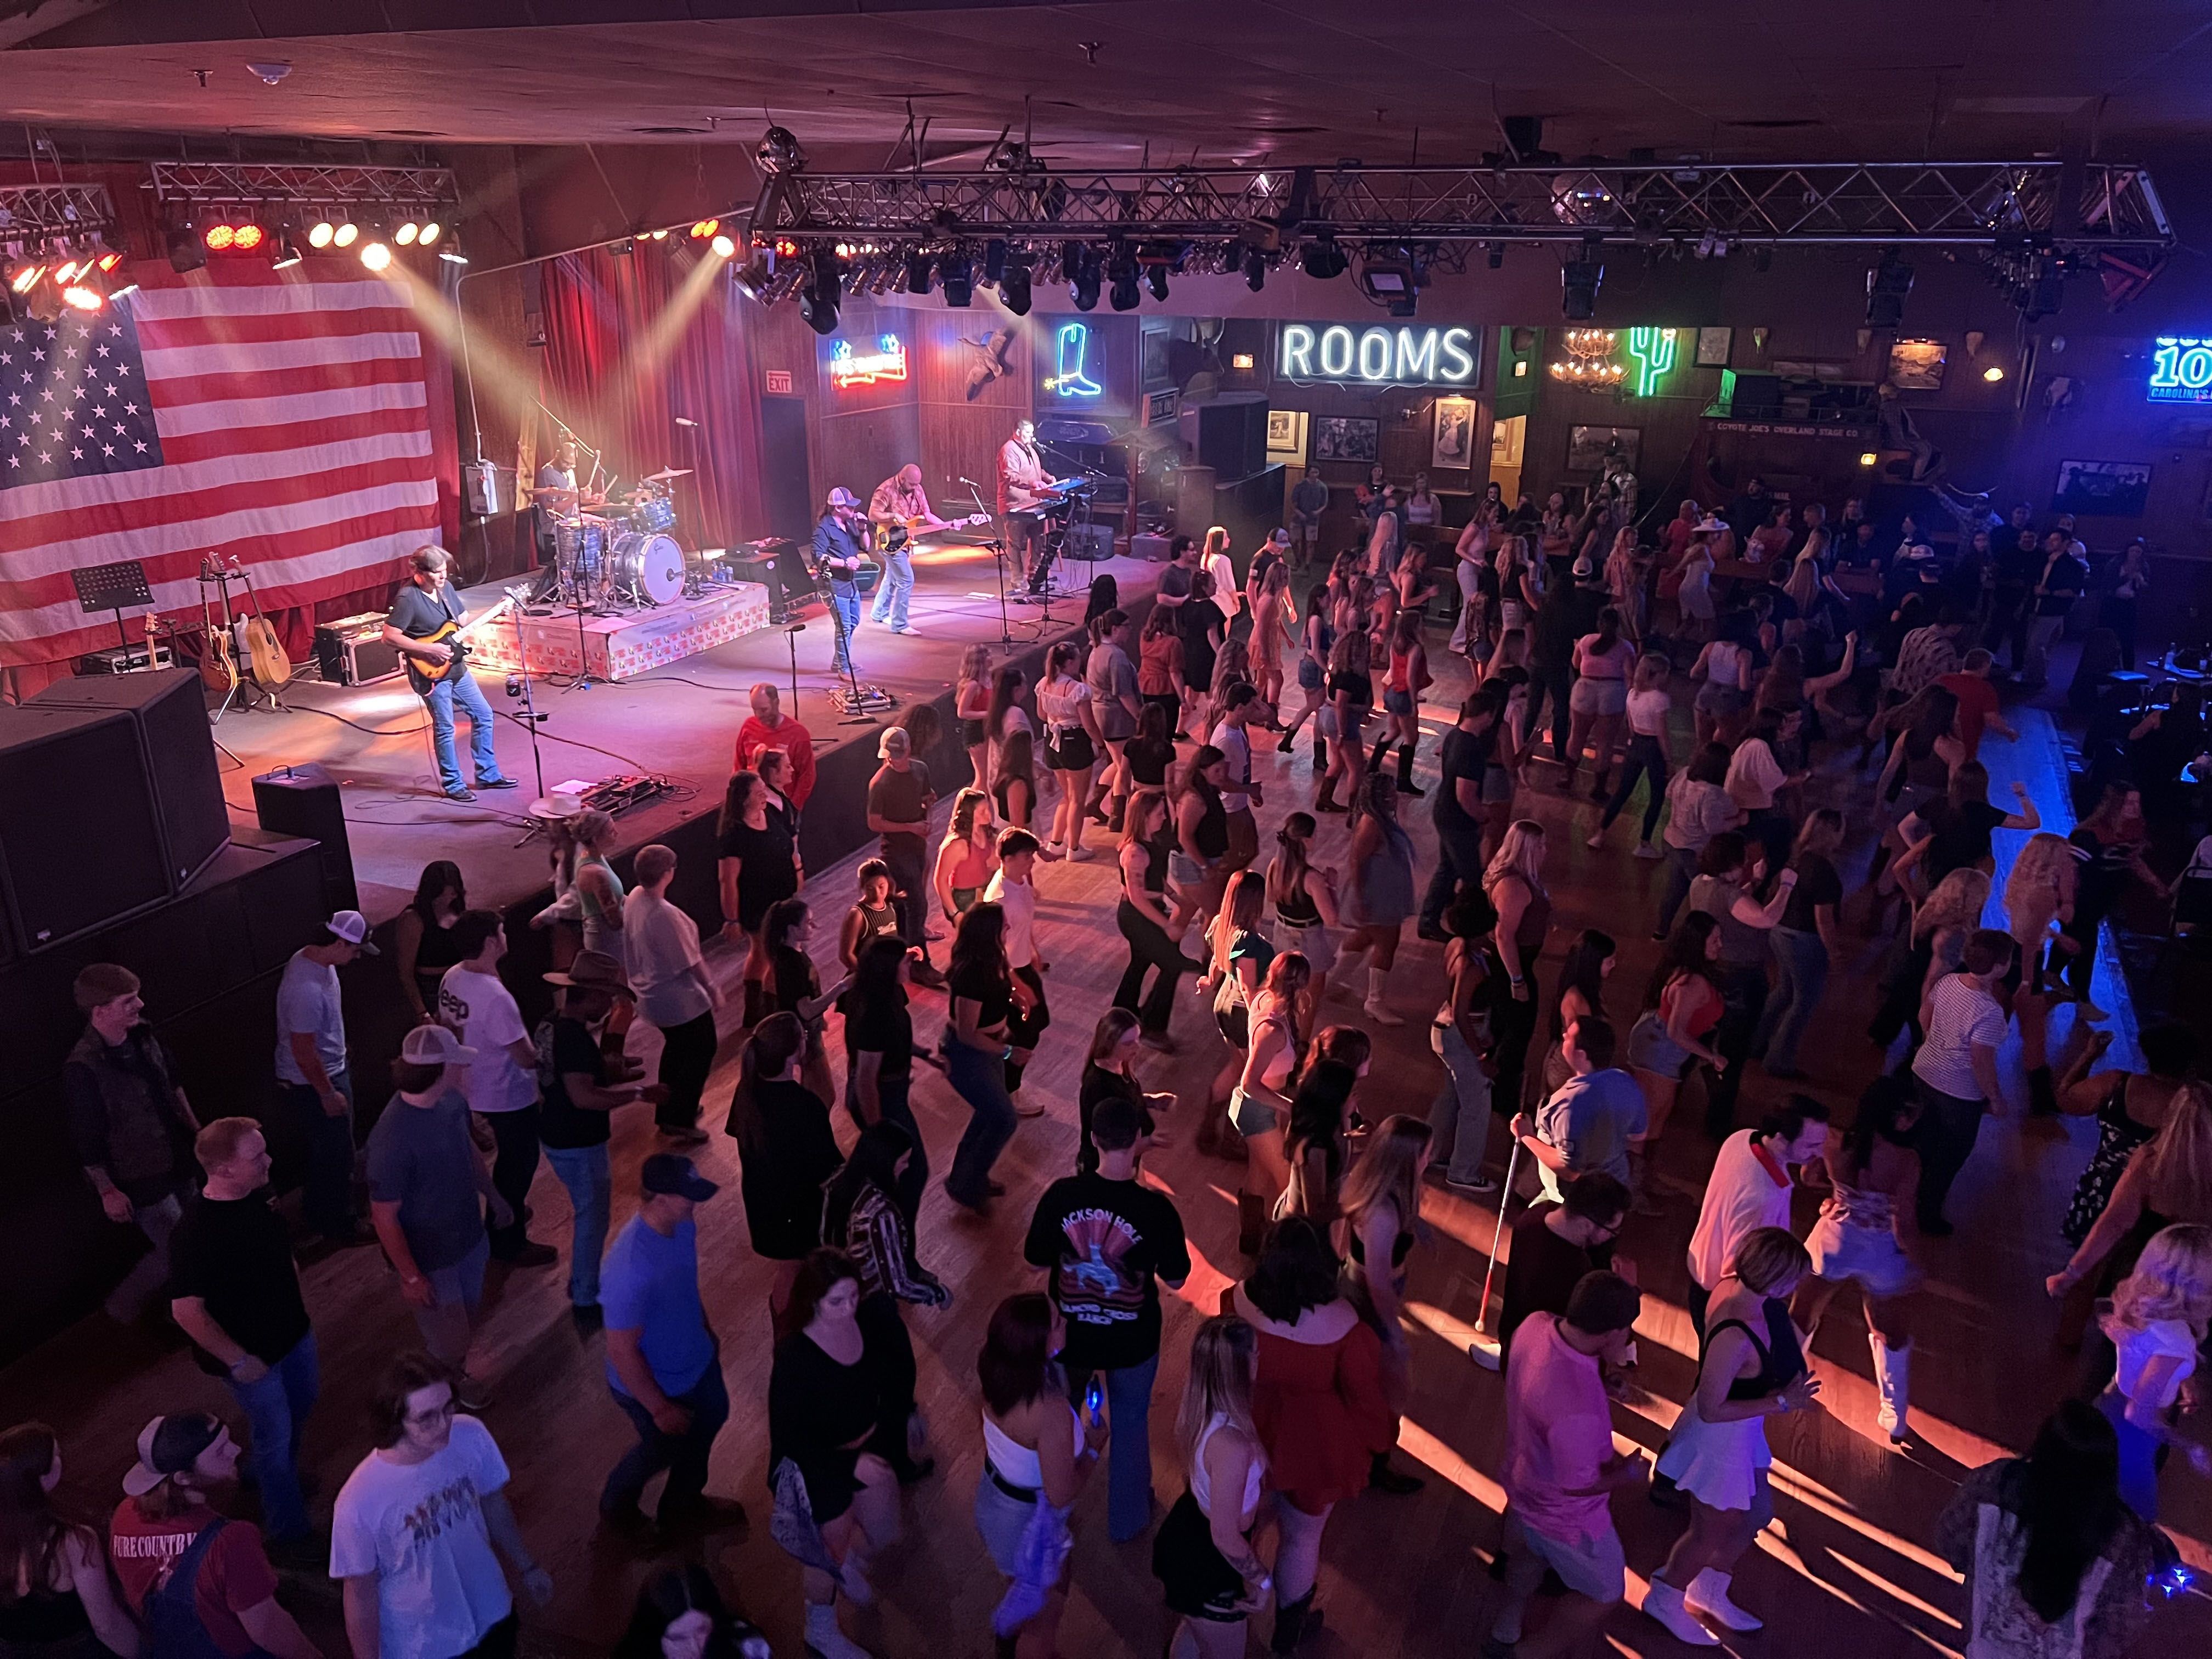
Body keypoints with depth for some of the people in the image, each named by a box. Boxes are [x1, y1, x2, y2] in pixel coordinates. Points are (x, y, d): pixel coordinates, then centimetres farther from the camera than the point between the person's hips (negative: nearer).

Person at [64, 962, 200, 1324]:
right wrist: (107, 1191, -14)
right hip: (139, 1179, -7)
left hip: (175, 1158, 7)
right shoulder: (83, 1069, -27)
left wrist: (194, 1127, 18)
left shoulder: (143, 1035, -6)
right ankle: (123, 1308, 27)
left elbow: (172, 1083, 12)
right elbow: (86, 1139, -20)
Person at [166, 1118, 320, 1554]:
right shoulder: (194, 1234, -31)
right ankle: (289, 1532, 30)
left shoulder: (259, 1199, -9)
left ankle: (274, 1476, 54)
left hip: (293, 1333, 7)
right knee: (276, 1433, 9)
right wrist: (238, 1361, -20)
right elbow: (187, 1312, -27)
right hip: (252, 1355, -7)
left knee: (302, 1402, 25)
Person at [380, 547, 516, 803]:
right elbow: (389, 637, -20)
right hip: (431, 673, -8)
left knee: (483, 715, 11)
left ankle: (488, 775, 22)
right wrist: (429, 649, -22)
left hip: (456, 668, 8)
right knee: (445, 729, 1)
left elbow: (465, 620, 15)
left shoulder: (447, 588, 5)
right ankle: (453, 785, 14)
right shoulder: (407, 599, -18)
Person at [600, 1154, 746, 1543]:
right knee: (665, 1448, 20)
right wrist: (660, 1409, -19)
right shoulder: (630, 1270, -42)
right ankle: (617, 1504, 53)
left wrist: (707, 1330, 19)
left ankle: (683, 1504, 55)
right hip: (655, 1384, -7)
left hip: (698, 1361, 7)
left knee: (711, 1419, 27)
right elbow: (622, 1351, -30)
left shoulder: (682, 1226, -16)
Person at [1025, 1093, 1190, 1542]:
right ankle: (1127, 1518, 44)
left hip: (1069, 1333, 2)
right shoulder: (1156, 1208, -25)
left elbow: (1037, 1260, -7)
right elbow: (1175, 1280, -13)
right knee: (1129, 1425, 24)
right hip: (1132, 1341, -2)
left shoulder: (1061, 1195, -20)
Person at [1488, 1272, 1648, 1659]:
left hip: (1525, 1482, 7)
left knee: (1532, 1553, 36)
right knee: (1605, 1594, 23)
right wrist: (1627, 1475, -11)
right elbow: (1576, 1485, -27)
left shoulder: (1537, 1324, -24)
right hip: (1565, 1515, -7)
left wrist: (1605, 1365, -12)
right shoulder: (1576, 1409, -46)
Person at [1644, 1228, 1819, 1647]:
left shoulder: (1734, 1284, -19)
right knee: (1712, 1531, 18)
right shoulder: (1735, 1338, -40)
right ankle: (1664, 1600, 45)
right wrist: (1782, 1403, -25)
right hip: (1722, 1438, -8)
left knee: (1757, 1513, 29)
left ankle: (1710, 1592, 52)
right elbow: (1711, 1409, -30)